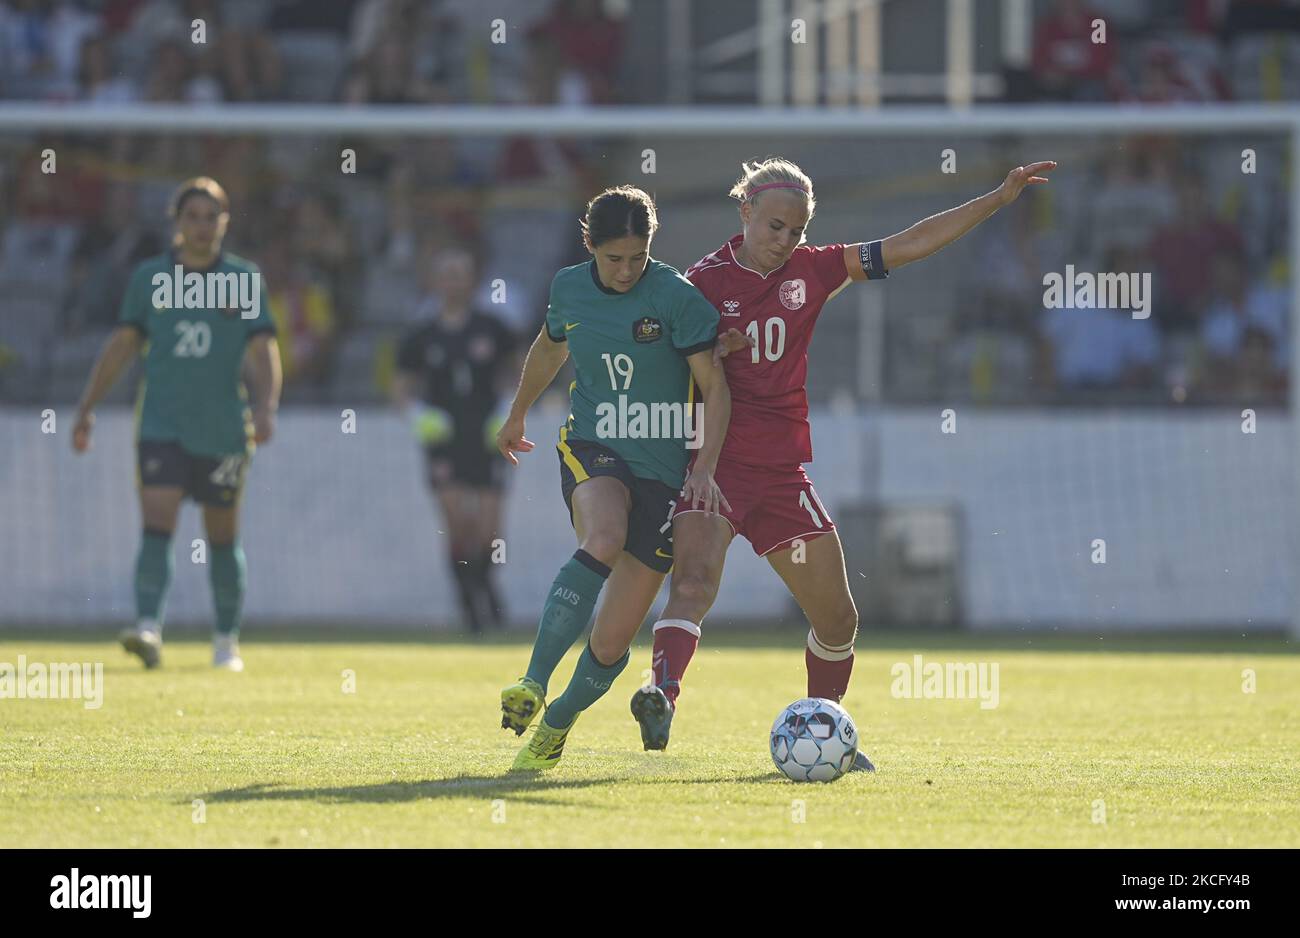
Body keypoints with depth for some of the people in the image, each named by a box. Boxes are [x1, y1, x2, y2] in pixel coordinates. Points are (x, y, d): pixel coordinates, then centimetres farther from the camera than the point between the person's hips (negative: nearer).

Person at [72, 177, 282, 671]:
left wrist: (265, 406, -19)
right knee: (156, 524, -16)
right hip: (162, 428, 0)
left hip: (224, 431, 0)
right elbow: (122, 344, 11)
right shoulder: (148, 277, 5)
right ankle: (148, 629, -26)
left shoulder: (244, 278, 2)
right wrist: (87, 407, 9)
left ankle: (227, 639, 24)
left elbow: (263, 350, -3)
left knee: (223, 538, 9)